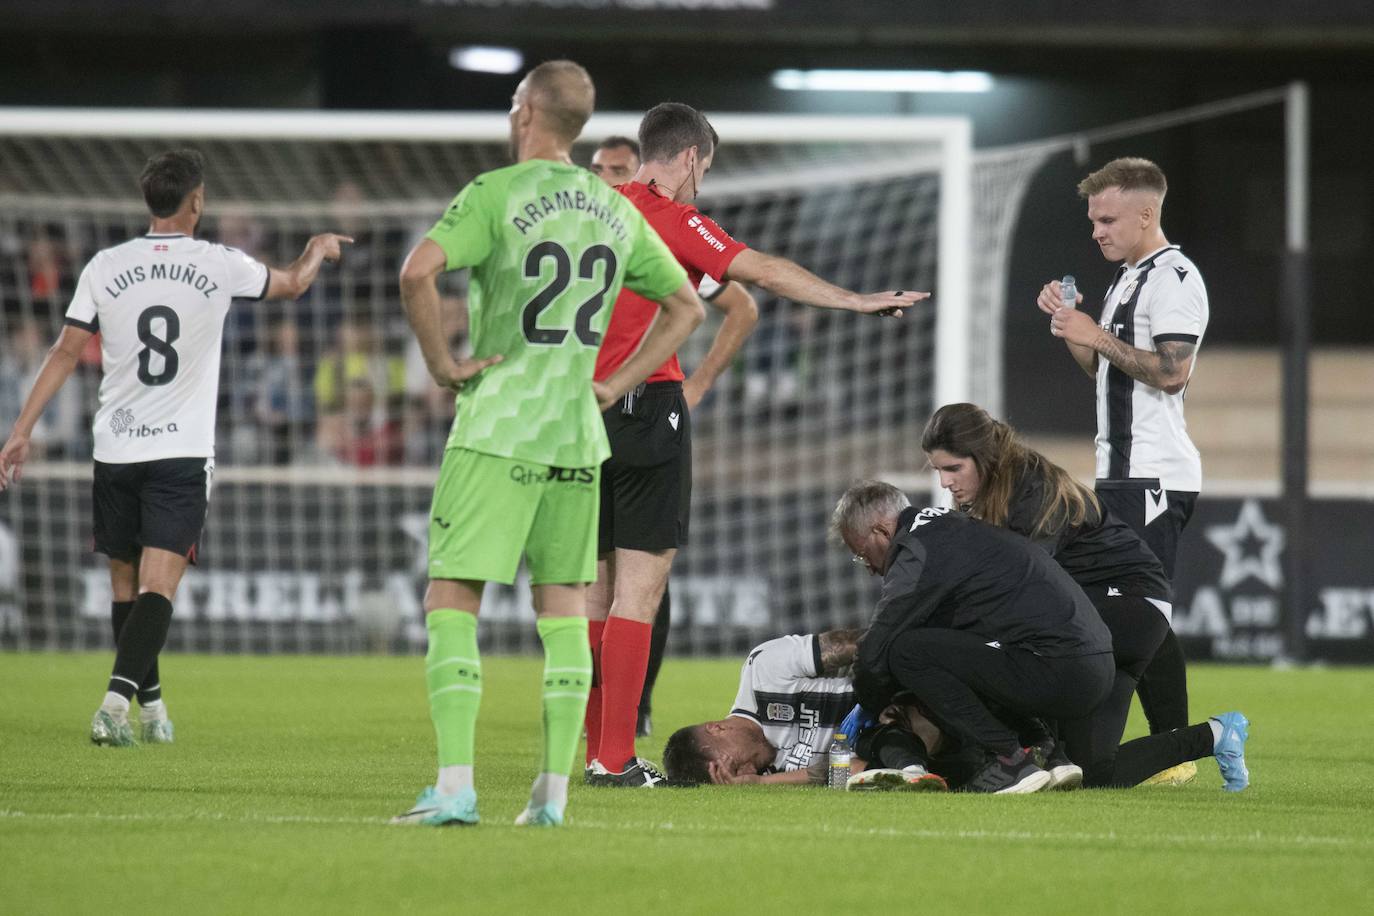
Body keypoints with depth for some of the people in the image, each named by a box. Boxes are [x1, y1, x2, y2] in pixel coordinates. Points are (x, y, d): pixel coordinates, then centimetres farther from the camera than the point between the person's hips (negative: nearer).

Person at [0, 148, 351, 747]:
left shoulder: (105, 267, 0)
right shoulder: (220, 266, -2)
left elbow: (66, 352, -1)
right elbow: (291, 284, 18)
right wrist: (317, 251, 40)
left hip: (115, 451, 2)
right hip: (183, 452, -2)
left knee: (125, 585, 16)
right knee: (157, 587, -8)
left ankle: (151, 707, 26)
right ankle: (116, 702, -27)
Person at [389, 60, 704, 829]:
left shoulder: (497, 194, -8)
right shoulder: (615, 210, 10)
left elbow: (419, 271, -23)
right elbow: (686, 308, 19)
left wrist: (442, 362, -11)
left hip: (496, 428, -5)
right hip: (577, 435, 5)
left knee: (453, 600, -2)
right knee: (564, 605, 10)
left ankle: (456, 785, -12)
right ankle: (555, 791, 7)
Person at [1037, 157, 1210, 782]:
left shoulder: (1174, 278, -11)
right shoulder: (1127, 280, 20)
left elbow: (1171, 371, -21)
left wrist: (1098, 336, -17)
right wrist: (1069, 323, 13)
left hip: (1154, 476, -10)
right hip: (1120, 473, 10)